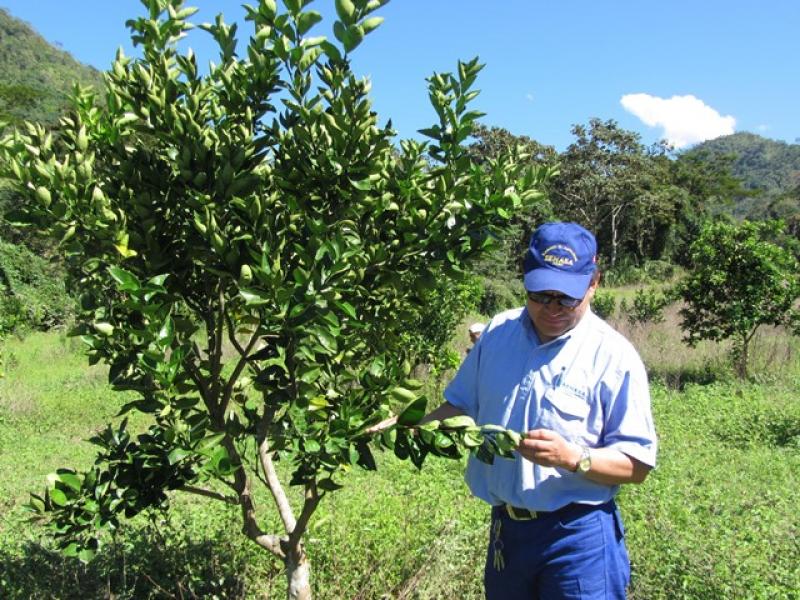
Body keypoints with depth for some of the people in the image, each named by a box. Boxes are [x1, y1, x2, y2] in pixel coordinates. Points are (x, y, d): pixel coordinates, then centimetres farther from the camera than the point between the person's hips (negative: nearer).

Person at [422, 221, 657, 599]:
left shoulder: (613, 355, -12)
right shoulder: (496, 333, 2)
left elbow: (637, 464, -11)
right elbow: (461, 407, 13)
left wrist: (573, 458, -27)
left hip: (577, 537, -5)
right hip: (505, 529, 5)